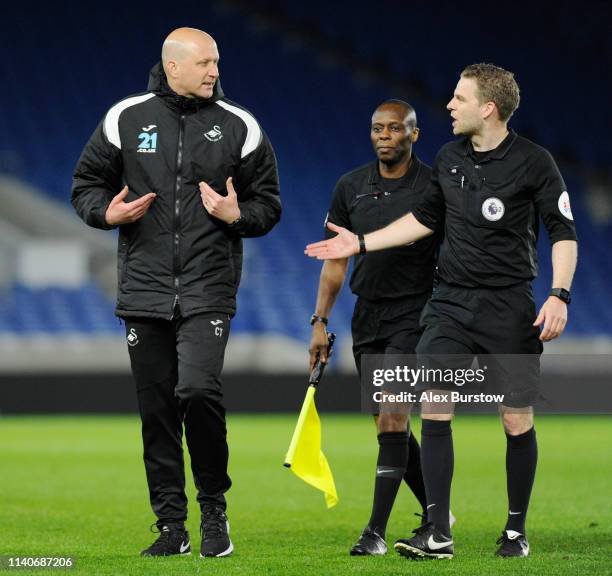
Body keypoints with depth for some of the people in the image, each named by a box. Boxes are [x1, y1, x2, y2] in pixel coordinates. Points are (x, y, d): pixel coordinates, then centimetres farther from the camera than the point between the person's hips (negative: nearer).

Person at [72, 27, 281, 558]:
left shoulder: (239, 126, 5)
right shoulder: (126, 118, 5)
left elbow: (268, 203, 10)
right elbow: (86, 185, 13)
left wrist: (238, 215, -10)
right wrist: (108, 213, -8)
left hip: (208, 290, -2)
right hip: (144, 290, 2)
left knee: (198, 389, -20)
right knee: (156, 409, 3)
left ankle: (215, 510, -2)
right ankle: (171, 525, 13)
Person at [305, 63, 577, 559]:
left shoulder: (533, 162, -7)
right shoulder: (449, 159, 8)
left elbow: (564, 233, -5)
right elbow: (425, 218, 22)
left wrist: (559, 295, -17)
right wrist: (360, 243, 19)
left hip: (509, 306, -4)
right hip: (451, 303, 4)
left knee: (517, 421, 0)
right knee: (434, 410, -8)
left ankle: (517, 530, 15)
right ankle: (437, 533, -6)